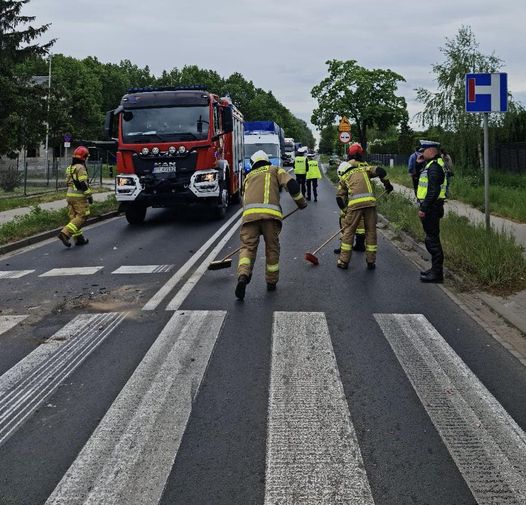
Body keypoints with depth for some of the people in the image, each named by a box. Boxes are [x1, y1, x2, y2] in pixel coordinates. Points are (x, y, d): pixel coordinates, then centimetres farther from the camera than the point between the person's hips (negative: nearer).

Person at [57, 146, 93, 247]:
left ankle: (78, 238, 15)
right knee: (82, 217, -6)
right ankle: (65, 233, -18)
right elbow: (83, 184, -19)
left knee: (74, 217, 11)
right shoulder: (80, 168, -13)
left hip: (69, 195, 9)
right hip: (79, 197, -9)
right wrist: (89, 196, -12)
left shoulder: (70, 168, 15)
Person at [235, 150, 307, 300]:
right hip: (270, 213, -2)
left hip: (249, 214, 2)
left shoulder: (248, 176, 33)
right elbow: (291, 184, 7)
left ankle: (243, 275, -24)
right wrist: (301, 202, 20)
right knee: (272, 248, 12)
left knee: (247, 246, 1)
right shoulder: (275, 170, 23)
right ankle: (271, 282, 20)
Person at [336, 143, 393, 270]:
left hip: (354, 204, 0)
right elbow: (380, 171, -2)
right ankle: (371, 261, 14)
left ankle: (344, 261, 12)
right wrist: (387, 184, 12)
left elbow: (339, 196, 16)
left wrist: (345, 210, 22)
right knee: (371, 231, 10)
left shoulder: (345, 175, 21)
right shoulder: (366, 168, 17)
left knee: (348, 231, 10)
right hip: (370, 202, 0)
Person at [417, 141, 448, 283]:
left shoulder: (434, 167, -17)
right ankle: (436, 269, 26)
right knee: (432, 239, 17)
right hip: (430, 208, 11)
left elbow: (433, 191, -25)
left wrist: (424, 209, -24)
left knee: (432, 240, -7)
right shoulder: (432, 165, 18)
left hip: (431, 209, -11)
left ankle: (437, 273, -2)